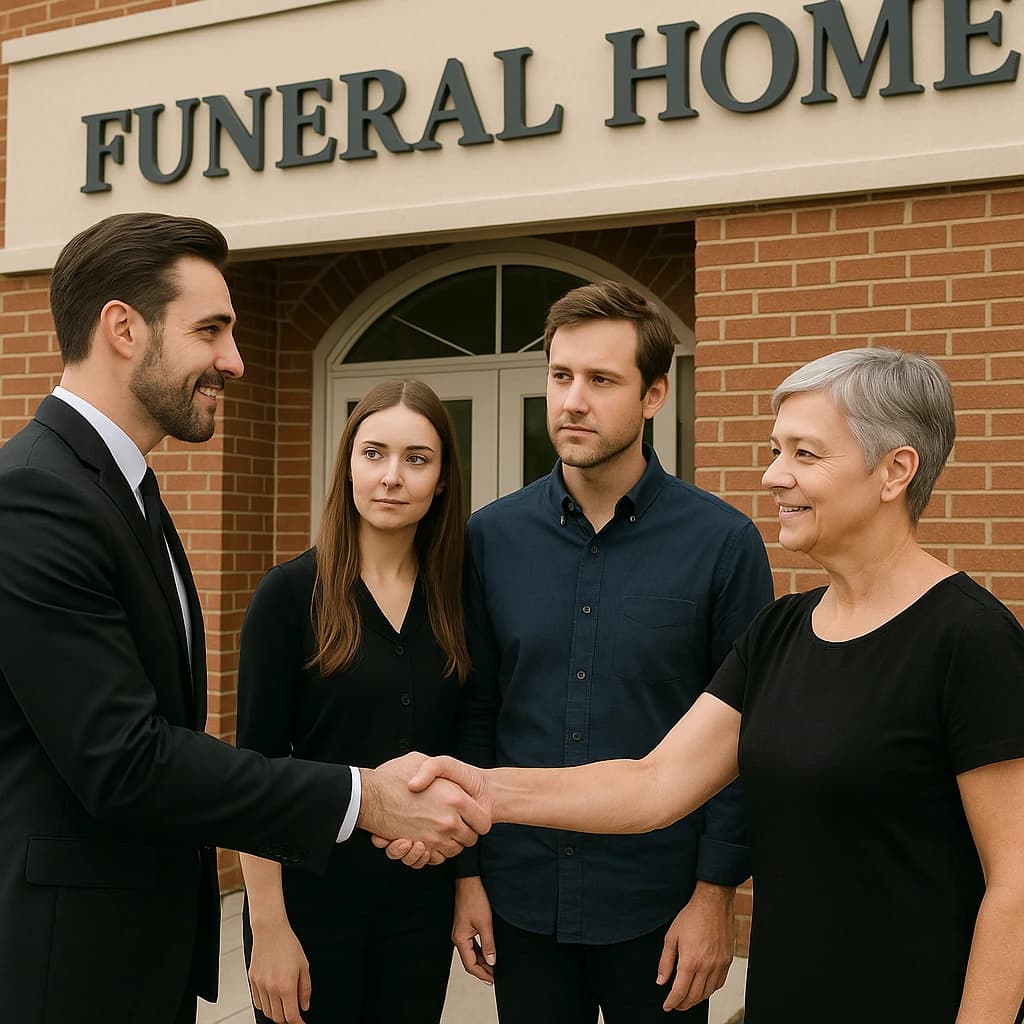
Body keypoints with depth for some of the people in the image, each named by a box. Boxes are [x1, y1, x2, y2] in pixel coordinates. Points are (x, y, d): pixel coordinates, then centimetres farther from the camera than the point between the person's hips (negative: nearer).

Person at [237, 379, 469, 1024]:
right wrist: (268, 925, -12)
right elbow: (257, 766, -10)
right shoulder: (291, 593, -9)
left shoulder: (457, 599, 1)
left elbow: (466, 753, 8)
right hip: (313, 892, -3)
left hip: (425, 897, 4)